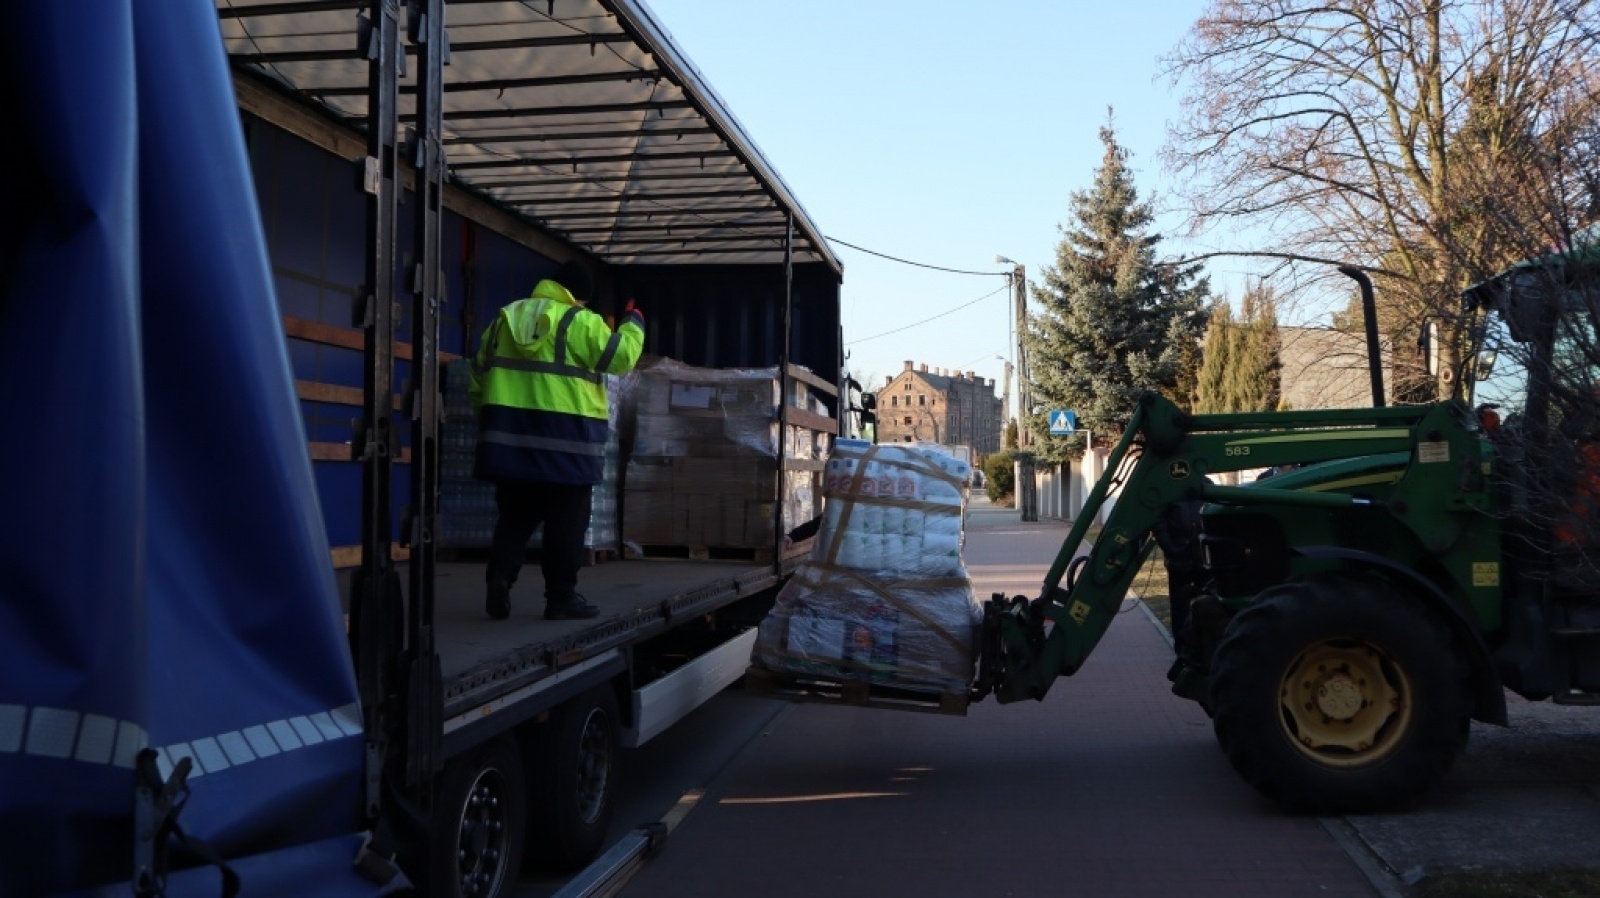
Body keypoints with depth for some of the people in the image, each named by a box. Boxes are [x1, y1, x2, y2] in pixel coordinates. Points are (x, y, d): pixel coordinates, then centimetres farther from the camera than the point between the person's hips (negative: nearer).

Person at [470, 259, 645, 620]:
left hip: (510, 434, 5)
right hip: (565, 440, -5)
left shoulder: (504, 319, 14)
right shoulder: (581, 322, -6)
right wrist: (634, 323, 11)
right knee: (565, 521, 4)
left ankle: (500, 575, -6)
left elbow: (479, 377, 17)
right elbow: (621, 356, -6)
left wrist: (489, 421, 27)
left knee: (515, 515, 13)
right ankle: (561, 597, 7)